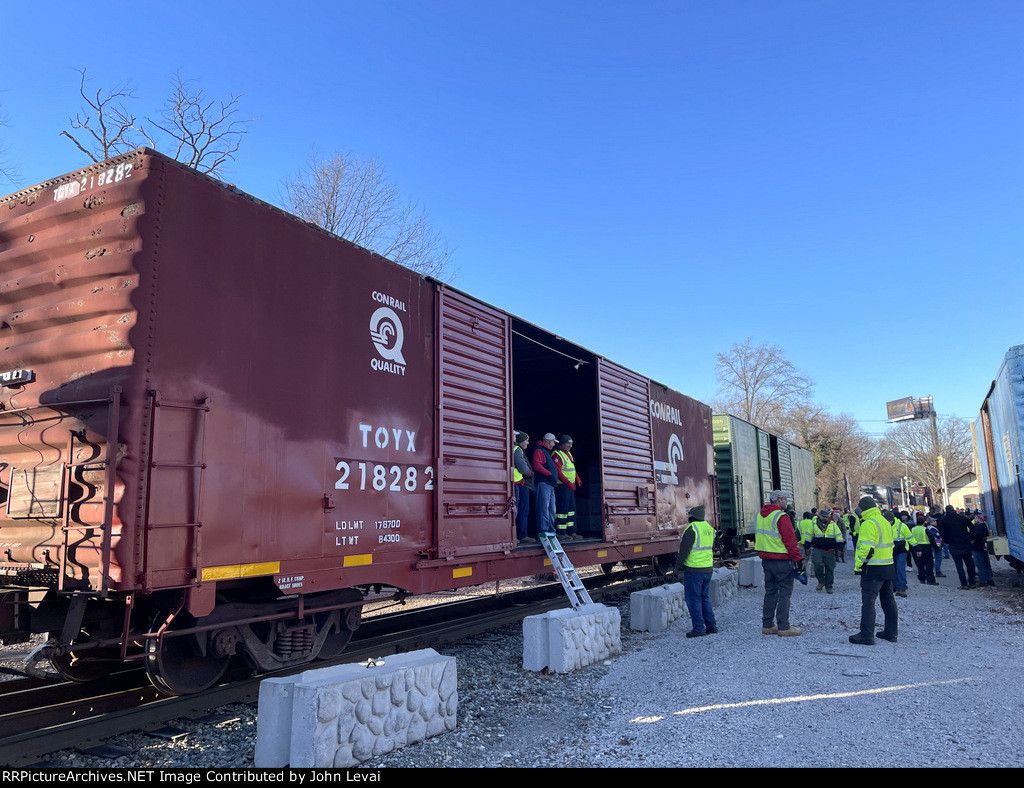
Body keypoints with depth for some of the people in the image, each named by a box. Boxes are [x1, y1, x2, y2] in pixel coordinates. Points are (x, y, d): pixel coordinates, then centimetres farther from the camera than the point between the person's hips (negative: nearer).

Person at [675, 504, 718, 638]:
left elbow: (684, 548, -15)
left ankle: (698, 628, 0)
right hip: (708, 568, 8)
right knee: (705, 597, 17)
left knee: (693, 598, -1)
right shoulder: (709, 528, 11)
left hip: (693, 570, -8)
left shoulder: (692, 529, -15)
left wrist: (679, 563, -2)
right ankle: (711, 626, 19)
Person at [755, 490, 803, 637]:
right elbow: (790, 540, -16)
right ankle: (783, 627, 0)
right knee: (785, 592, -1)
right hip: (781, 560, -8)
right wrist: (798, 558, -11)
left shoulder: (760, 515, 11)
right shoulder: (781, 517, -15)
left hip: (766, 559, 8)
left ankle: (767, 625, 18)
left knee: (770, 591, 14)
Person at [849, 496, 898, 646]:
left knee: (867, 601, -6)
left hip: (873, 568, -9)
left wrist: (858, 565, -14)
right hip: (888, 567, 9)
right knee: (888, 601, 15)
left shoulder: (868, 524, -16)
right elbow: (889, 544, 20)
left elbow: (867, 548, -22)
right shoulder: (885, 522, 14)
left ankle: (866, 635, -7)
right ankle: (891, 632, 23)